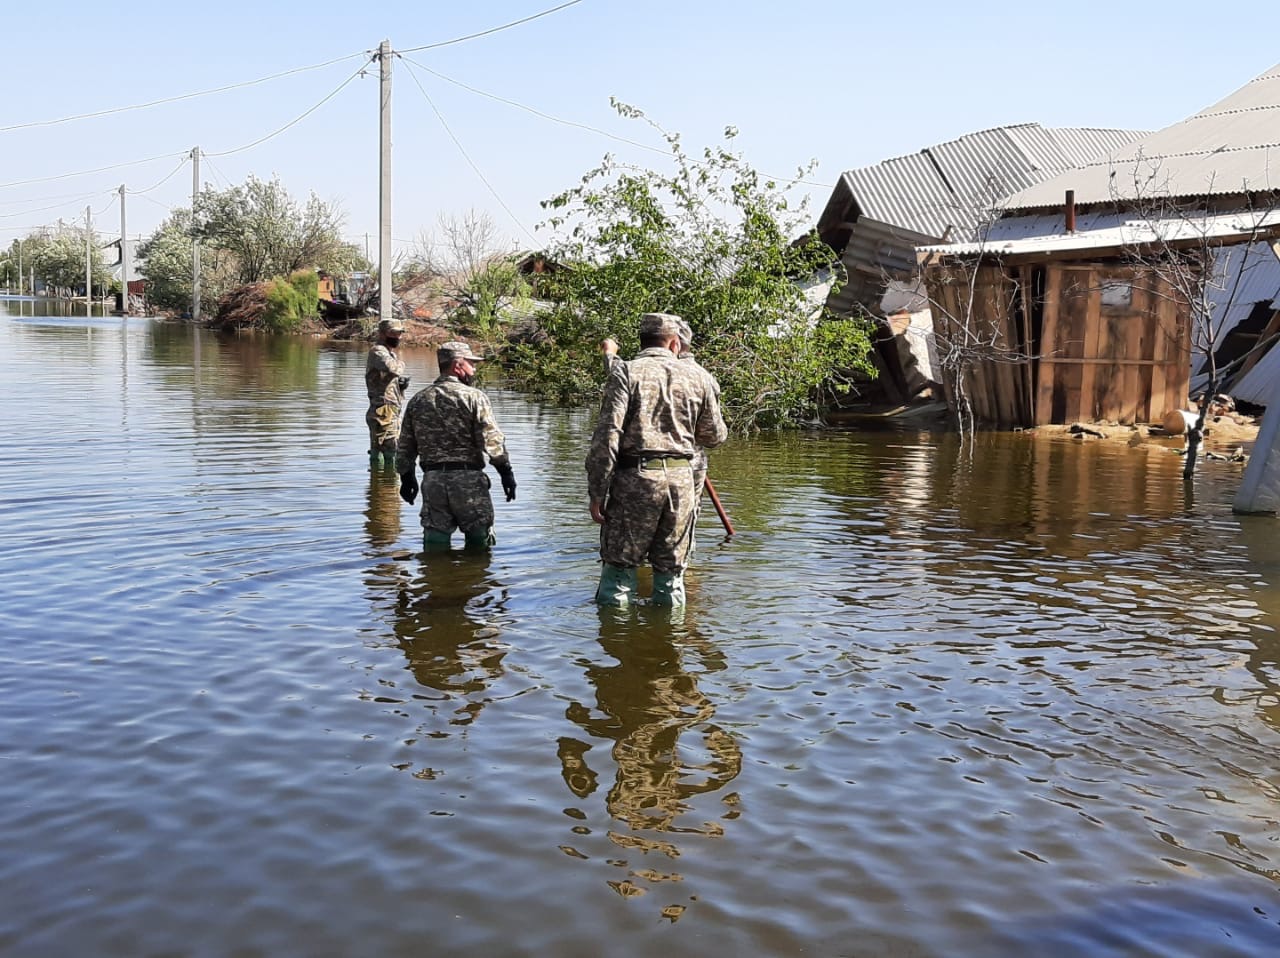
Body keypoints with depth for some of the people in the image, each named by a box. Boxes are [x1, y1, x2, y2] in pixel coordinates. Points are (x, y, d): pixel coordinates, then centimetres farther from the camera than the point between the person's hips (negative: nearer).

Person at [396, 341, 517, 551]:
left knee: (435, 543, 7)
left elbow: (405, 447, 14)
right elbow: (492, 439, -11)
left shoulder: (418, 400, 11)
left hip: (432, 480, 4)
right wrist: (506, 471, -4)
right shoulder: (474, 397, -4)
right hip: (468, 479, -4)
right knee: (479, 544, 6)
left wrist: (407, 478, 23)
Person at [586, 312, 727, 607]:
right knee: (671, 568, 13)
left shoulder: (626, 372, -2)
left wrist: (597, 492, -7)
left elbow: (607, 436, -10)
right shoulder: (698, 376, 8)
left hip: (635, 478, -3)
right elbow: (714, 437, 15)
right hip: (681, 480, 3)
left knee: (619, 563, 5)